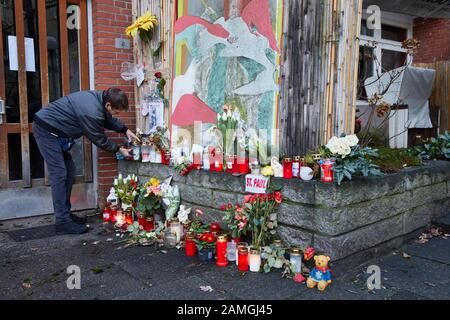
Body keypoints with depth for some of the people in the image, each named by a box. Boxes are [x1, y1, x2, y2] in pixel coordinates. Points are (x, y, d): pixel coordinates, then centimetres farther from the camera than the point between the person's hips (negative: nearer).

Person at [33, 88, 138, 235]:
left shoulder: (99, 97, -4)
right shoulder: (91, 112, -31)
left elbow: (109, 119, 15)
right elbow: (99, 139, -16)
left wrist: (126, 130, 4)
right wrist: (119, 149, -4)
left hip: (54, 129, 10)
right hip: (46, 129, -10)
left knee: (69, 171, 10)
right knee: (59, 174, -11)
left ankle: (65, 213, 18)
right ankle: (63, 222, -7)